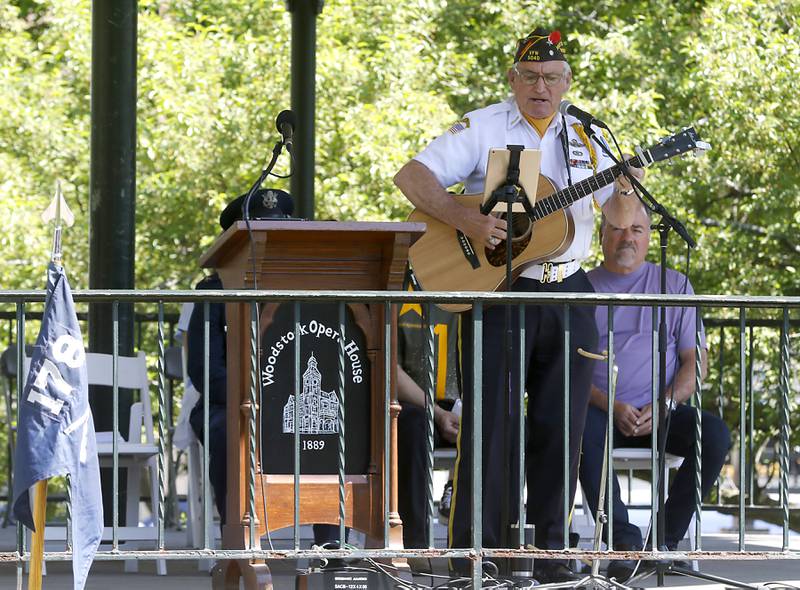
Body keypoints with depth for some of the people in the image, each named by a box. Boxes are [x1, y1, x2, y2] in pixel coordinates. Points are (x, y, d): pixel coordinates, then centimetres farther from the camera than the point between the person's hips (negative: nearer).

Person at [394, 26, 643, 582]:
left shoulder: (584, 138, 11)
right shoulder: (482, 128, -1)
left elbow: (619, 221, 12)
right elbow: (412, 177, -11)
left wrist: (625, 191, -11)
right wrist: (466, 219, -24)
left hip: (568, 297, 4)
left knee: (560, 426, 4)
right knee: (491, 422, -4)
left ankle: (548, 550, 11)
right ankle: (476, 550, 1)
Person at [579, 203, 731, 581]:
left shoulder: (674, 285, 13)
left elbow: (696, 360, 7)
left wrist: (665, 405, -11)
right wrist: (611, 407, -15)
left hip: (662, 413, 2)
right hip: (602, 411, -1)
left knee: (715, 434, -28)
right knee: (582, 429, -37)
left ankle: (666, 538, -18)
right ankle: (624, 540, -37)